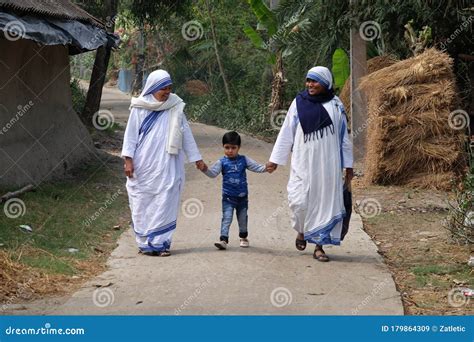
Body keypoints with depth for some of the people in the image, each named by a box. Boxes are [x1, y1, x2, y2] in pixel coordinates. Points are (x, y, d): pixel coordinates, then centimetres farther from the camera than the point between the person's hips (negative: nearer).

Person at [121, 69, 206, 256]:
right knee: (143, 204, 2)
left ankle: (161, 242, -1)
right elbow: (130, 135, 2)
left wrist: (196, 158, 11)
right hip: (143, 167, -1)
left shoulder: (175, 107, 5)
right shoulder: (139, 108, 0)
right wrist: (128, 160, -5)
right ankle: (145, 243, 9)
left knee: (165, 204, -5)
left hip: (167, 167, 1)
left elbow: (186, 134, 10)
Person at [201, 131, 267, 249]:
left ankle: (243, 237, 35)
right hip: (228, 197, -2)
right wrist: (205, 169, -29)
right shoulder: (222, 162, -5)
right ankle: (223, 239, -12)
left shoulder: (244, 160, 0)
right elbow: (213, 173, -10)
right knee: (226, 218, -10)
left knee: (243, 218, 16)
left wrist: (265, 168, -18)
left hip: (242, 196, 2)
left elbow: (256, 167, 0)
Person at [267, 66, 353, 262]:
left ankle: (319, 246, 9)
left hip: (328, 164, 0)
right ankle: (302, 230, 24)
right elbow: (286, 134, 7)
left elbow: (344, 137, 8)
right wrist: (275, 159, 7)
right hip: (303, 163, 0)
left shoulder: (335, 106, 3)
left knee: (325, 202, 1)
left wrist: (348, 165, 8)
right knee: (299, 201, -7)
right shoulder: (299, 103, 2)